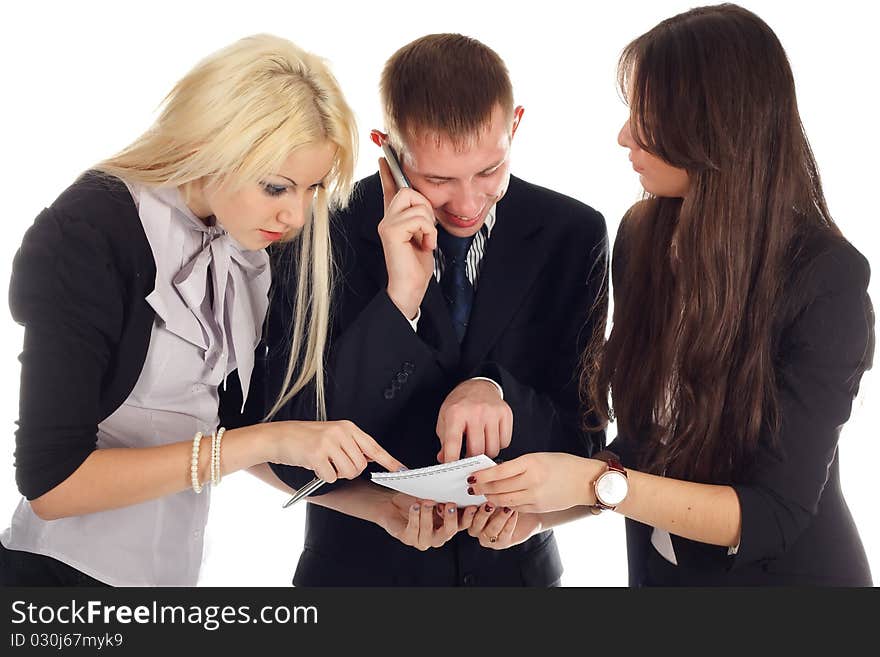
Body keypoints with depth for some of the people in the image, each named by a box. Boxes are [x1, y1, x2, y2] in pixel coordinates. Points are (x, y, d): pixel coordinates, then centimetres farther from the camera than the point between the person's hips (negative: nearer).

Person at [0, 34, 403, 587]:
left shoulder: (245, 243, -2)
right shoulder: (87, 235, -22)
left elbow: (235, 425, 3)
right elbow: (51, 481, -25)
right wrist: (265, 441, -29)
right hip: (62, 570, -6)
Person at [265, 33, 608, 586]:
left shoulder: (573, 235, -11)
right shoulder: (324, 235, -17)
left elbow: (583, 439, -8)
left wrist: (497, 391, -28)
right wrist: (399, 299, -29)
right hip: (361, 566, -1)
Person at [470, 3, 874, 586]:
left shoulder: (828, 280, -23)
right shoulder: (642, 239, -9)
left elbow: (775, 515, -23)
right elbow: (644, 438, -2)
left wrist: (598, 483, -31)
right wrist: (542, 507, -17)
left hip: (789, 571, -4)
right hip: (659, 569, 5)